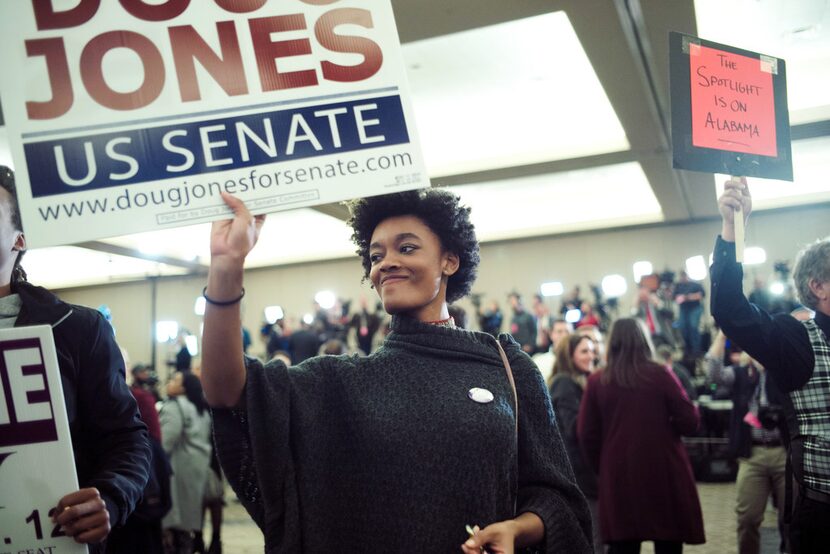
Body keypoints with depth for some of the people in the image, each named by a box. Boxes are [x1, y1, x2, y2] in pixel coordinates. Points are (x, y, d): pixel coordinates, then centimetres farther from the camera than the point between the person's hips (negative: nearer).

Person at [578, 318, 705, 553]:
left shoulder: (596, 382, -3)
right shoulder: (660, 375, -7)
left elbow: (586, 434, -1)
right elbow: (689, 421, -5)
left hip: (618, 476, 2)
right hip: (663, 472, -1)